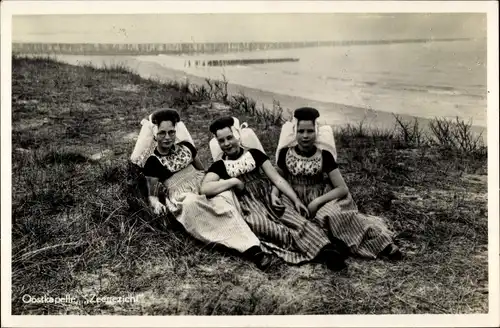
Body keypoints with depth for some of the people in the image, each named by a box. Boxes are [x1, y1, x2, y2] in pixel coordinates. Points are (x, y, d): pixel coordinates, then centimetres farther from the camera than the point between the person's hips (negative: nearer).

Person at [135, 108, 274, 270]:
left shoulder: (185, 146, 13)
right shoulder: (153, 162, 1)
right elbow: (152, 195, 4)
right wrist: (156, 204, -20)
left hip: (203, 185, 4)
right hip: (181, 197, -4)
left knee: (224, 195, -31)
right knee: (192, 204, -40)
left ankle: (252, 247, -45)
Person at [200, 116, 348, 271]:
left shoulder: (254, 154, 15)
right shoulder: (219, 166, 9)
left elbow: (277, 178, 7)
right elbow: (205, 188, -10)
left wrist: (295, 199, -4)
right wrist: (235, 181, -10)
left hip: (270, 201, 3)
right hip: (249, 207, -3)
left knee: (298, 220, -27)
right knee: (264, 226, -37)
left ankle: (326, 249, -45)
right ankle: (311, 244, -38)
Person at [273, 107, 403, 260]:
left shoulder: (324, 155, -9)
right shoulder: (285, 153, -5)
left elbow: (342, 189, -10)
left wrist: (317, 202, -20)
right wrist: (274, 194, -12)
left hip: (320, 201, -2)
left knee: (333, 212, -34)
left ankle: (379, 242, -21)